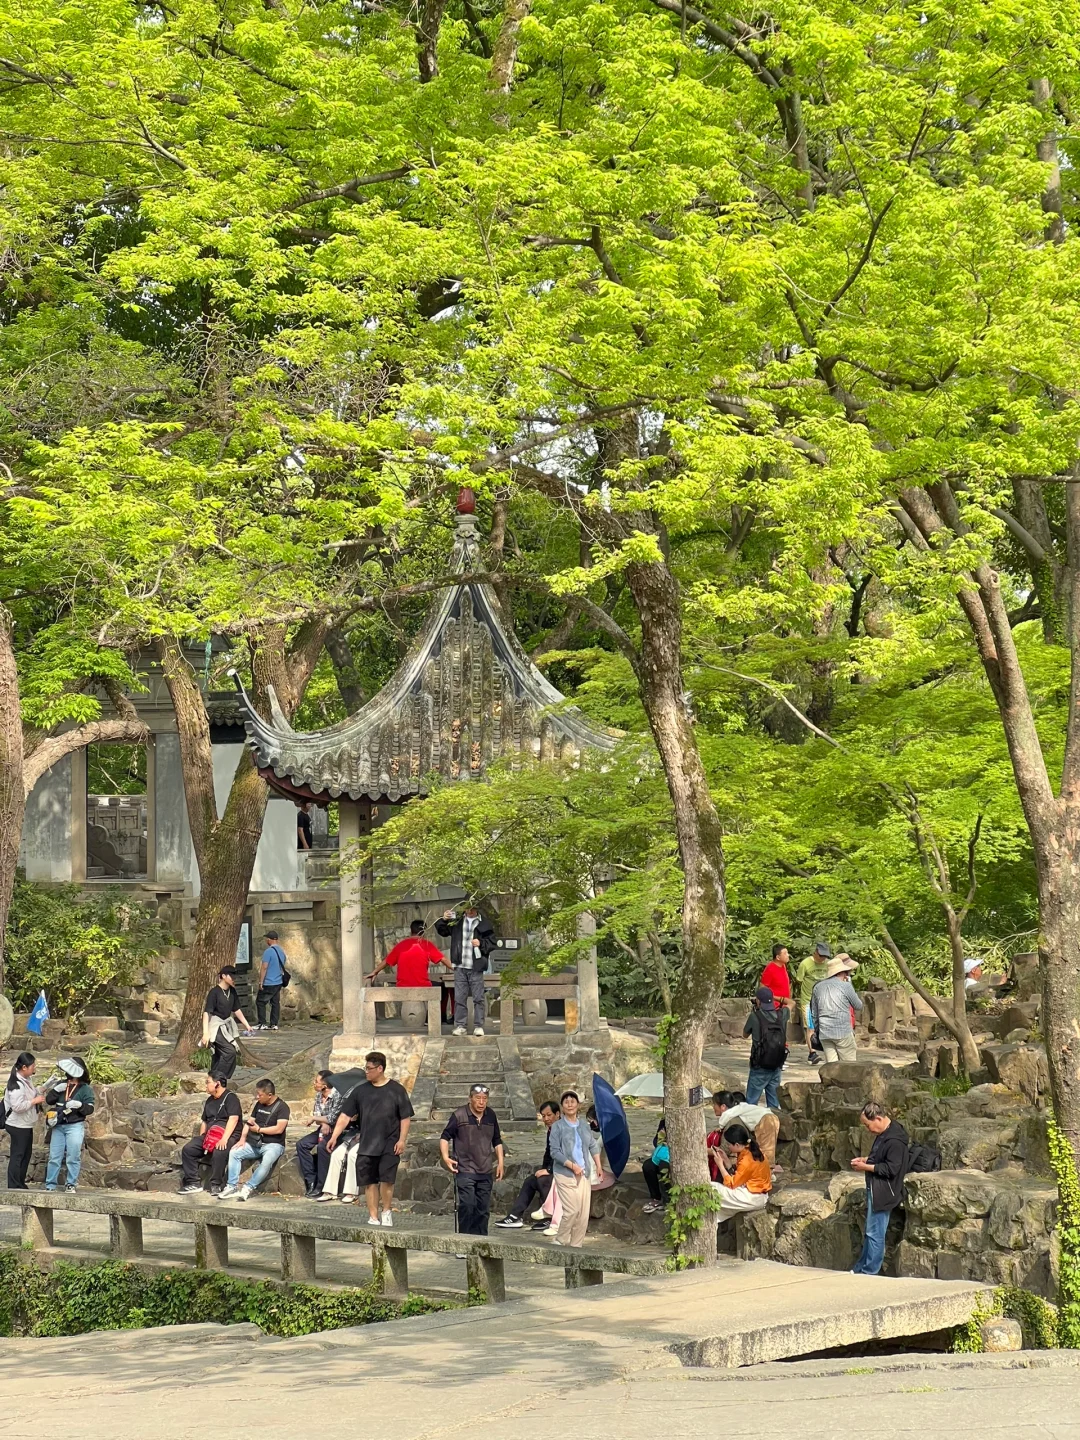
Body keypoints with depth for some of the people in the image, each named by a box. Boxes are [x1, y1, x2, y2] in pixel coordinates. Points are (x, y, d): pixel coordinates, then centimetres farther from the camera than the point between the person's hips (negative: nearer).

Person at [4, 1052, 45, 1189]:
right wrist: (35, 1100, -22)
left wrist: (40, 1092, 3)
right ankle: (13, 1187, 1)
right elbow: (17, 1106, -30)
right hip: (18, 1126, -10)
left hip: (26, 1125, 10)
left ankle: (20, 1185, 24)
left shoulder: (27, 1079, 5)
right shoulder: (16, 1084, -24)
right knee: (17, 1156, -4)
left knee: (26, 1155, 15)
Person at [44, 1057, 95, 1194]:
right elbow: (49, 1101, 7)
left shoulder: (85, 1089, -1)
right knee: (54, 1157, 3)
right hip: (58, 1126, 4)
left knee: (73, 1157, -5)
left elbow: (89, 1109, -5)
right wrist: (56, 1090, -10)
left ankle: (71, 1185, 1)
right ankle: (50, 1185, 6)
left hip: (75, 1126, -4)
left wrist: (79, 1105, -24)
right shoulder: (61, 1084, 11)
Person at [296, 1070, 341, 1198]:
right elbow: (316, 1114, 5)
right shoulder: (318, 1095, 7)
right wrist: (323, 1123, -16)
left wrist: (315, 1118, -10)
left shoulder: (337, 1096, -20)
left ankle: (321, 1186, -24)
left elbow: (332, 1119, -24)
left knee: (322, 1146, -33)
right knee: (301, 1144, -9)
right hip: (323, 1129, 9)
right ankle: (311, 1181, -6)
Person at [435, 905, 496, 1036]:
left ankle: (479, 1026, 3)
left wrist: (481, 944, -13)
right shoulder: (457, 922, 10)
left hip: (476, 967, -2)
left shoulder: (484, 924, 3)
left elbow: (492, 943, 5)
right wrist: (443, 920, -2)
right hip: (460, 967, 2)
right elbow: (442, 931, 16)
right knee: (459, 998, 3)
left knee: (478, 998, -1)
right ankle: (460, 1025, 7)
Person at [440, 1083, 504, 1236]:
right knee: (467, 1206, -11)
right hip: (465, 1170, -5)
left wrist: (500, 1162, 14)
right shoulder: (459, 1116, -6)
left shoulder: (491, 1116, 9)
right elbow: (445, 1137, 0)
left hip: (486, 1171, 5)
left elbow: (497, 1141, 20)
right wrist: (445, 1157, -14)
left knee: (483, 1209, 7)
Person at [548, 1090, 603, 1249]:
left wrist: (598, 1165, 10)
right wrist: (572, 1166, -15)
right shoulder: (557, 1126, -3)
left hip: (584, 1174, 5)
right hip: (565, 1174, -5)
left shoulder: (584, 1124, 11)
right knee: (572, 1210, -13)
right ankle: (560, 1241, 5)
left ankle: (575, 1245, 12)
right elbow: (555, 1152, -8)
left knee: (583, 1213, 1)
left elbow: (593, 1146, 18)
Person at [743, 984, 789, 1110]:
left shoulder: (755, 1016, -14)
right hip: (776, 1067, 4)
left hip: (759, 1068, -4)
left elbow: (745, 1033, 6)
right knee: (774, 1104, 12)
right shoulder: (782, 1015, -2)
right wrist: (771, 997, 23)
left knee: (751, 1103, 3)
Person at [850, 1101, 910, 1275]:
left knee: (874, 1233, -4)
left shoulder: (894, 1140, -20)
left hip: (883, 1193, -10)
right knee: (870, 1233, 16)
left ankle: (869, 1272, 3)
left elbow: (891, 1169, -23)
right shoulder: (883, 1134, 11)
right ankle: (860, 1269, 23)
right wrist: (866, 1160, 7)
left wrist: (866, 1167, -16)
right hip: (876, 1191, 10)